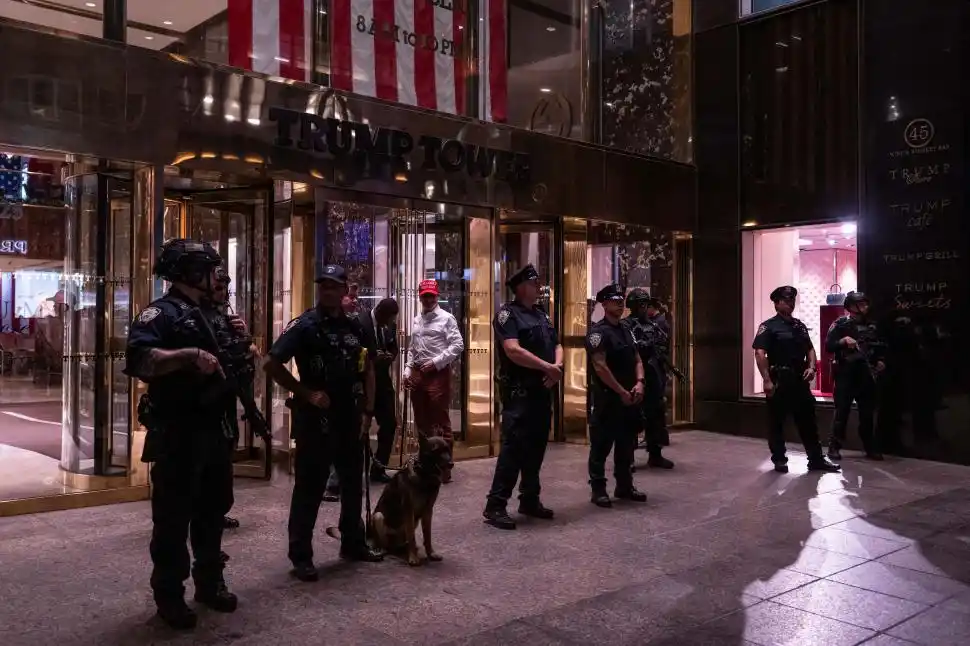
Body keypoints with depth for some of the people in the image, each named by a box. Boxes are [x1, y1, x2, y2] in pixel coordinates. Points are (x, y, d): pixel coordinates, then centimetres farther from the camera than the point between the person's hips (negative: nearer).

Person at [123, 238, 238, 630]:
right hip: (177, 434, -8)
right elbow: (139, 361, -26)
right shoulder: (160, 313, -10)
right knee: (173, 517, 2)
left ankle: (210, 583, 30)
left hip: (216, 430, 8)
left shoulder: (212, 314, 16)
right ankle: (169, 595, 14)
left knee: (213, 510, 16)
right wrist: (191, 354, -30)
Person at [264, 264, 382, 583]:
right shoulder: (304, 325, -9)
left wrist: (367, 410, 6)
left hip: (350, 417, 6)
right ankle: (301, 555, 11)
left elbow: (367, 368, 15)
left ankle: (353, 544, 31)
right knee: (309, 487, 0)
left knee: (353, 483, 16)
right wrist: (306, 393, -15)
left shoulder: (355, 327, 8)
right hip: (316, 418, -6)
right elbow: (271, 364, -13)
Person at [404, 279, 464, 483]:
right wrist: (407, 370, 10)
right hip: (417, 373, 7)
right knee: (421, 420, 12)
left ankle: (444, 466, 0)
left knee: (441, 420, -5)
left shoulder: (446, 318, -3)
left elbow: (458, 345, -11)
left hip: (438, 373, -7)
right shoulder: (416, 321, 17)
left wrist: (435, 362, -15)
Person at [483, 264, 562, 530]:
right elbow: (512, 350, -22)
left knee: (536, 446, 12)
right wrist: (548, 367, -17)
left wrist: (557, 367, -7)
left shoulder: (542, 315, 16)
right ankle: (495, 505, -5)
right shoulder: (508, 314, -10)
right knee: (514, 447, -10)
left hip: (542, 390, 8)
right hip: (519, 392, -8)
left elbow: (556, 345, 16)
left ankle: (530, 500, 23)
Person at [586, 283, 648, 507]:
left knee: (627, 444, 13)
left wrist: (639, 383, -4)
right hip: (607, 397, -8)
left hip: (629, 397, 8)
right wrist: (622, 392, -17)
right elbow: (600, 367, -18)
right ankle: (598, 489, 5)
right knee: (601, 445, -2)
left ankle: (624, 486, 23)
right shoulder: (598, 332, -11)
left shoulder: (626, 331, 15)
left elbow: (637, 360, 15)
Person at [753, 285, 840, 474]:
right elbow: (760, 354, -14)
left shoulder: (800, 326, 15)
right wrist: (767, 380, -21)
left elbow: (810, 349, 20)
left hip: (800, 379, 6)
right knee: (777, 421, 3)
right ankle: (779, 460, 12)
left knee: (808, 420, 8)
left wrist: (811, 367, 0)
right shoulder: (769, 326, -6)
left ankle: (816, 459, 15)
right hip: (779, 380, -6)